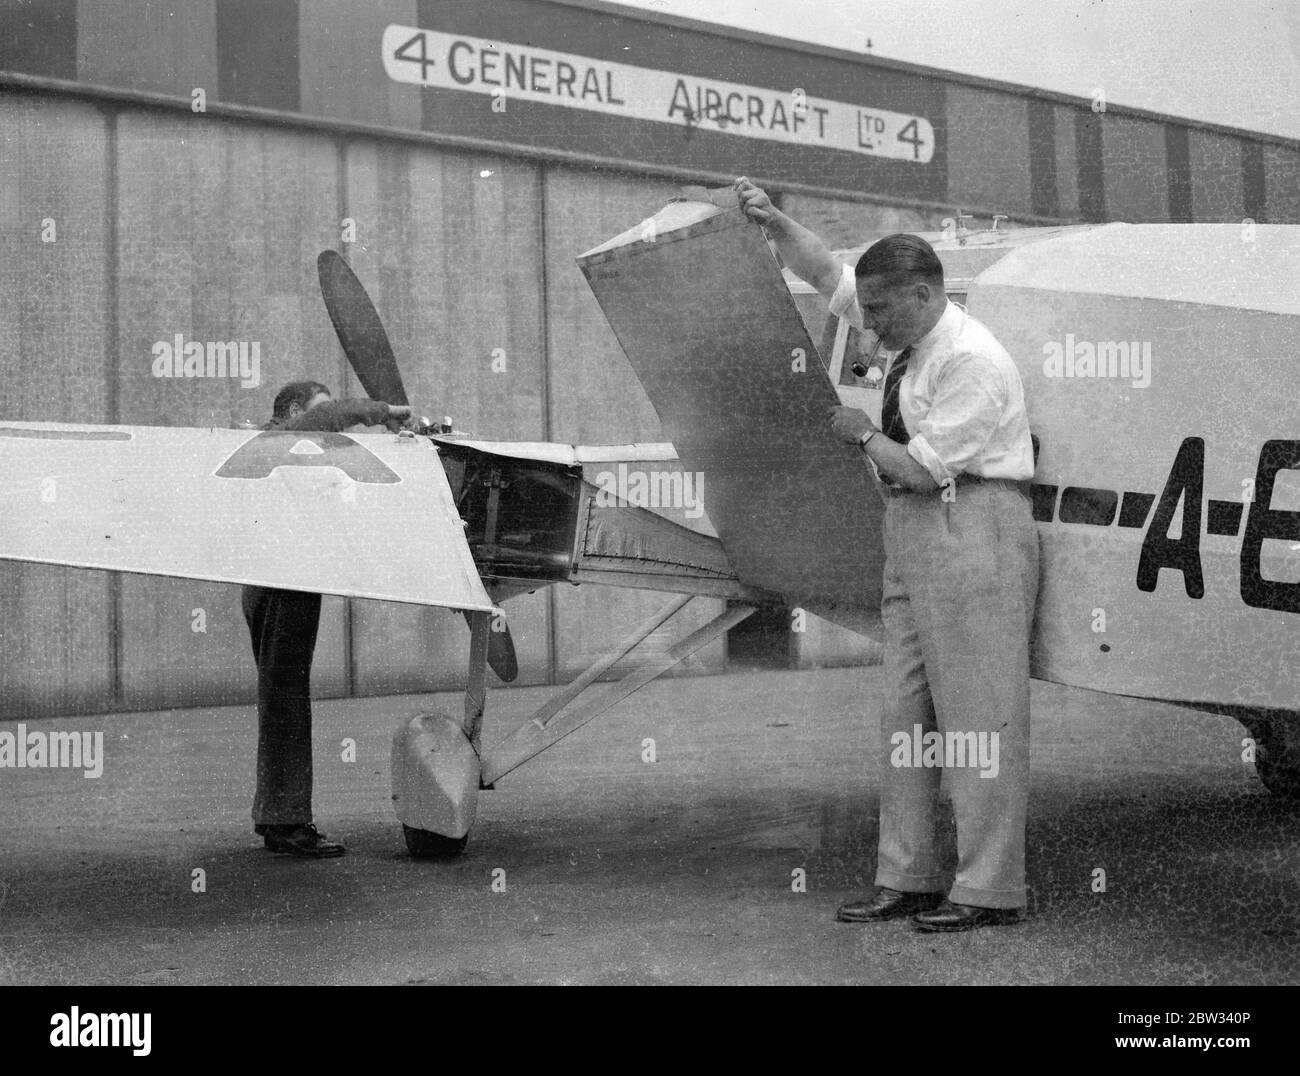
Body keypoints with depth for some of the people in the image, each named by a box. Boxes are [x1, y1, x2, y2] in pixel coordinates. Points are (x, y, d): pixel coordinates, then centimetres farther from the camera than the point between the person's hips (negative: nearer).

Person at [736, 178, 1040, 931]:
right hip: (914, 534, 10)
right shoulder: (910, 338, 12)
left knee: (977, 710, -6)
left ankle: (991, 890, -1)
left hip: (972, 533, -10)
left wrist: (862, 434, -1)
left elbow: (925, 468, -17)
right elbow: (829, 274, 22)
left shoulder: (971, 360, -14)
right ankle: (909, 880, 16)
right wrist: (774, 223, 9)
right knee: (907, 714, 10)